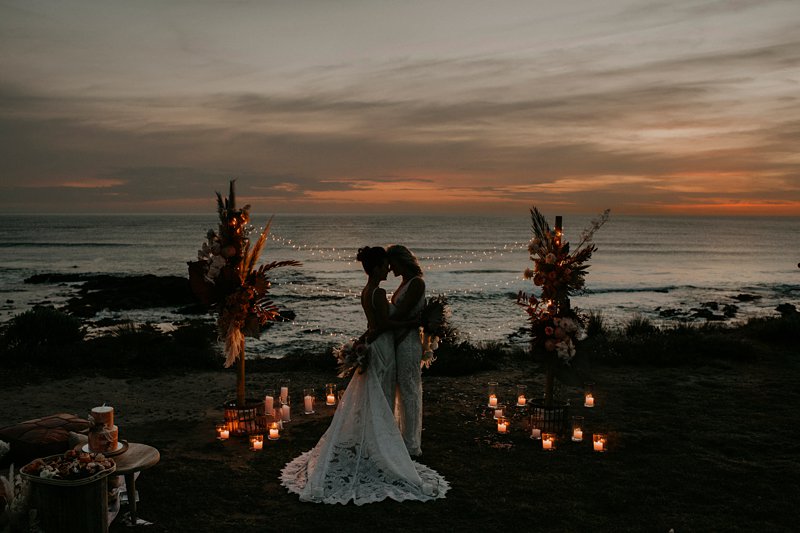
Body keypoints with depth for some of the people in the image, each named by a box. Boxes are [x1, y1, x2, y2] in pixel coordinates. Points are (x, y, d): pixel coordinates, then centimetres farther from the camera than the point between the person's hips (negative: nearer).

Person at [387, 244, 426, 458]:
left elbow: (399, 314, -22)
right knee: (402, 392, 17)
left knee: (409, 392, 0)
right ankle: (405, 440, 29)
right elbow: (397, 315, 12)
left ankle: (412, 447, 12)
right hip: (399, 343, 10)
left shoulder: (417, 283, -16)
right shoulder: (405, 283, 13)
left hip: (407, 344, -10)